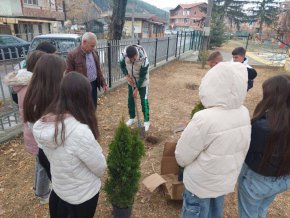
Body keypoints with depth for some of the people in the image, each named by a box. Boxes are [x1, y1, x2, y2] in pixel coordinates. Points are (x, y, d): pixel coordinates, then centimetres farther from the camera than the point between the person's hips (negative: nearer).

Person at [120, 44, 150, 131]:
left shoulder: (144, 59, -35)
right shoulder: (124, 54, -25)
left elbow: (143, 76, -24)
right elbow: (122, 64, -3)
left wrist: (137, 88, -19)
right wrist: (127, 76, -14)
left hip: (142, 82, -4)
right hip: (131, 80, 4)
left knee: (144, 100, -3)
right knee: (130, 99, 10)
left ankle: (146, 121, 12)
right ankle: (132, 118, 30)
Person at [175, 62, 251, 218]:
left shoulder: (204, 119, -34)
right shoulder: (244, 113, -13)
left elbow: (182, 155, -20)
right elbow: (242, 149, 2)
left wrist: (186, 164, 3)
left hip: (201, 183, -5)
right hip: (227, 180, 6)